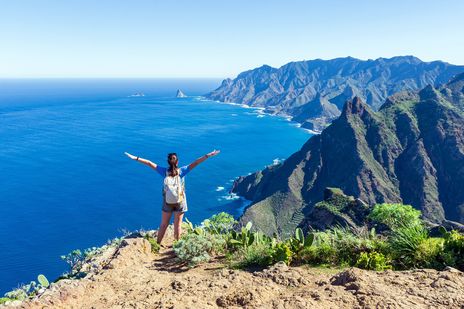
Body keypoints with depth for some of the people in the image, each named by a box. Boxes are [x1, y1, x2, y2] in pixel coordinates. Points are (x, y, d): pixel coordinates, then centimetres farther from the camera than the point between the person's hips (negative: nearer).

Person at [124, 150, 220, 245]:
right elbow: (195, 163, -19)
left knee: (163, 225, 15)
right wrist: (209, 155, -21)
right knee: (177, 225, 12)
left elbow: (150, 163, -11)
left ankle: (157, 244, 27)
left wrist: (135, 158, -7)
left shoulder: (164, 171, -11)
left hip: (167, 202, 1)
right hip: (180, 202, -1)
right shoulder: (181, 171, -15)